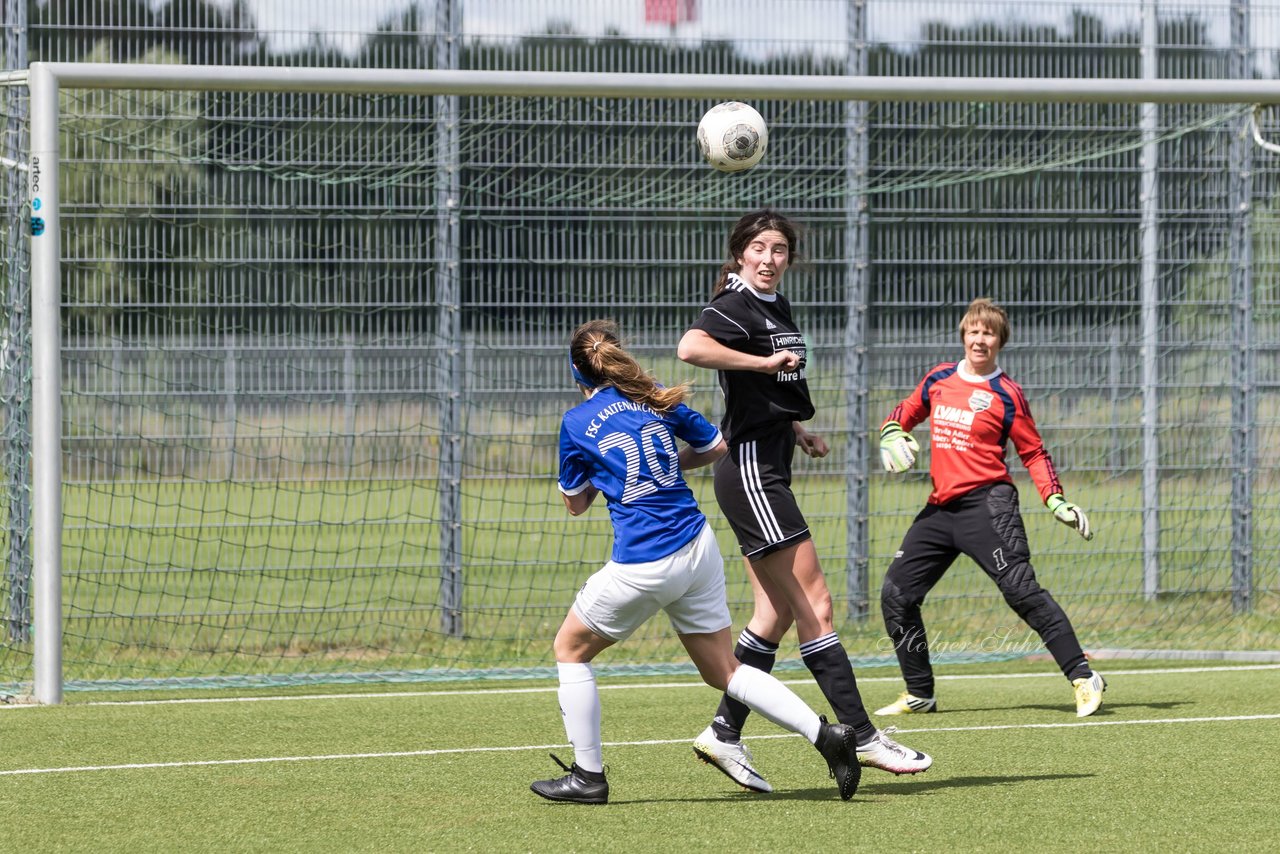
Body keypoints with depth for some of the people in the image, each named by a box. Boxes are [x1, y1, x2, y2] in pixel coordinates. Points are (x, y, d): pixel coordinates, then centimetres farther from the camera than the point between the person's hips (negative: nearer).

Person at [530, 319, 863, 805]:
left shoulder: (577, 424, -3)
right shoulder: (659, 403, 8)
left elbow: (575, 504, 8)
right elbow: (717, 446, 20)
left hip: (642, 564, -5)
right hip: (698, 548, 5)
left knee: (571, 650, 16)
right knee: (723, 671, 14)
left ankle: (588, 776, 13)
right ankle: (824, 733, -1)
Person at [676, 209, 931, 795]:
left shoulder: (778, 308, 17)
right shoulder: (735, 307, -12)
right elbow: (691, 348, -33)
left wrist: (799, 431, 19)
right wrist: (764, 362, -27)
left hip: (769, 472, 10)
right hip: (749, 469, -10)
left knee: (776, 614, 9)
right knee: (814, 605, -9)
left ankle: (724, 734, 13)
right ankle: (862, 737, -8)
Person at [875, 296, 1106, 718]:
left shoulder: (1006, 395, -4)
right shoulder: (939, 379, 11)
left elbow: (1034, 453, 1)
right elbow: (905, 412, 26)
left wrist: (1056, 501, -11)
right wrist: (892, 434, 4)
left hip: (986, 503, -6)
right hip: (940, 508, 6)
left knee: (1020, 588, -19)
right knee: (896, 595, 5)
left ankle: (1083, 678, -17)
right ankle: (920, 695, 18)